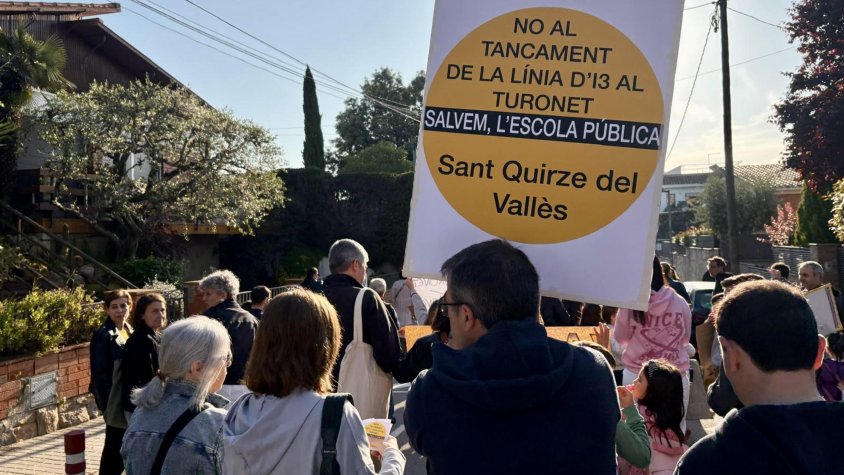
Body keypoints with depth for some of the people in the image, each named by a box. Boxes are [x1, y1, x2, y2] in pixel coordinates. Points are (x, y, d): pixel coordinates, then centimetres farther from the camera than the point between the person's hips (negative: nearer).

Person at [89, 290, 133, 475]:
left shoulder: (130, 331, 9)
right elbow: (99, 373, -16)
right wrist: (106, 404, -19)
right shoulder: (103, 335, -14)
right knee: (115, 447, 2)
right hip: (115, 399, -7)